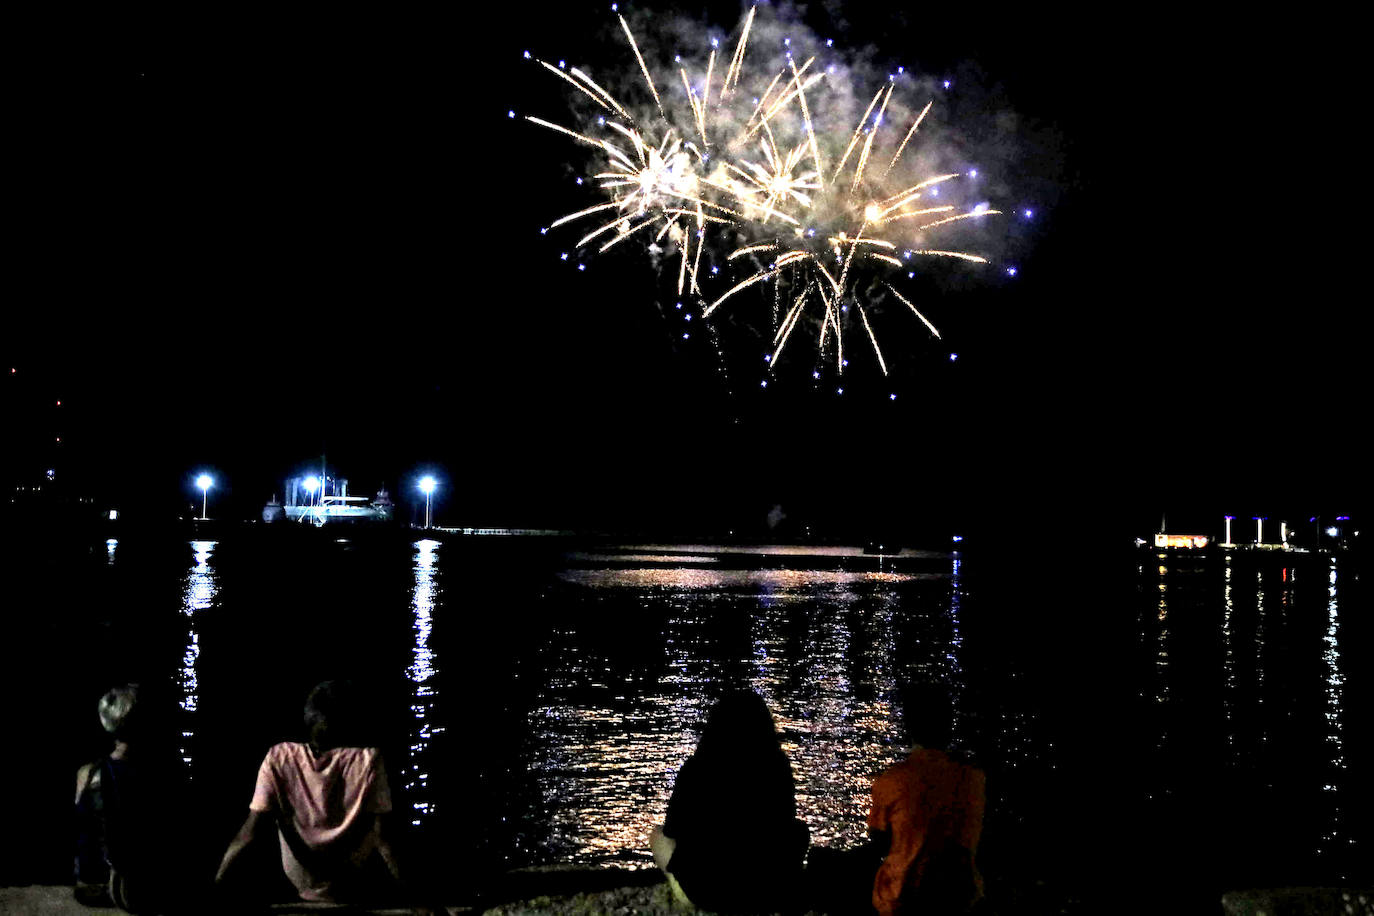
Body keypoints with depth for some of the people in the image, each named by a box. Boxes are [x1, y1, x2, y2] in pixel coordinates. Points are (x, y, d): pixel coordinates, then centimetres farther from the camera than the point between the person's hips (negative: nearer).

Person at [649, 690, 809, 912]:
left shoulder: (694, 770, -14)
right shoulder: (777, 767, -10)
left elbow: (671, 831, 1)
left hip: (704, 892, 0)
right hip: (773, 893, 1)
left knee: (658, 836, 27)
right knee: (799, 830, 29)